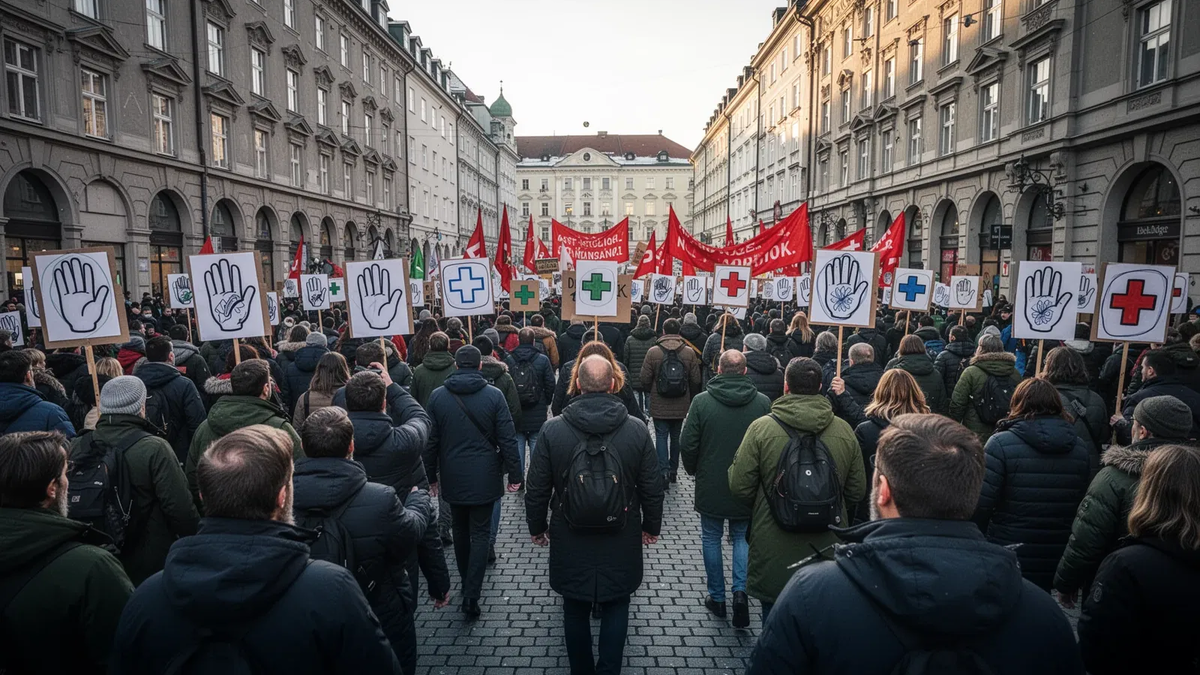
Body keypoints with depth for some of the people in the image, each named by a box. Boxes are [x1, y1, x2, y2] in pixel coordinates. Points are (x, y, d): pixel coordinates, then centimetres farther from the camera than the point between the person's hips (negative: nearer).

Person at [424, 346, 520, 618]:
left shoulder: (437, 396, -4)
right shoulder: (494, 395, -10)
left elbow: (430, 441, 1)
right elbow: (508, 439, -10)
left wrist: (431, 476, 11)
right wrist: (514, 475, -1)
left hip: (453, 478, 3)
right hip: (484, 478, -2)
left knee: (460, 530, 19)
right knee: (480, 534, 4)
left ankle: (466, 582, 33)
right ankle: (471, 595, -3)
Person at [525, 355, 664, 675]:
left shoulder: (551, 430, -13)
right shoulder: (637, 429, -12)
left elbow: (537, 490, -5)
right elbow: (652, 489, -3)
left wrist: (537, 527, 11)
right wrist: (651, 526, 13)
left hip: (570, 543, 1)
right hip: (621, 543, 0)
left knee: (575, 610, 19)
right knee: (615, 608, 18)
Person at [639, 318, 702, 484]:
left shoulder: (653, 352, -10)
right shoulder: (689, 352, -5)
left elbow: (644, 379, -7)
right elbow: (696, 380, 0)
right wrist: (690, 398, 16)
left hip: (659, 405, -2)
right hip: (681, 406, 2)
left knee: (661, 436, 5)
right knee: (675, 436, 15)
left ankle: (664, 470, -9)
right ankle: (673, 470, 23)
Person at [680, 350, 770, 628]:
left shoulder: (702, 401, -13)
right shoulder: (763, 402, -9)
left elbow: (687, 445, -9)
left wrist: (693, 470, 10)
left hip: (710, 486, -1)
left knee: (711, 538, 16)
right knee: (742, 537, 19)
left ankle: (717, 597, 24)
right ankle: (740, 589, 3)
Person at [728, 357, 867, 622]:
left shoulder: (761, 428, -13)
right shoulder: (844, 431, -4)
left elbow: (740, 488, -11)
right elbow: (857, 492, 4)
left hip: (774, 558, -2)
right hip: (829, 549, 3)